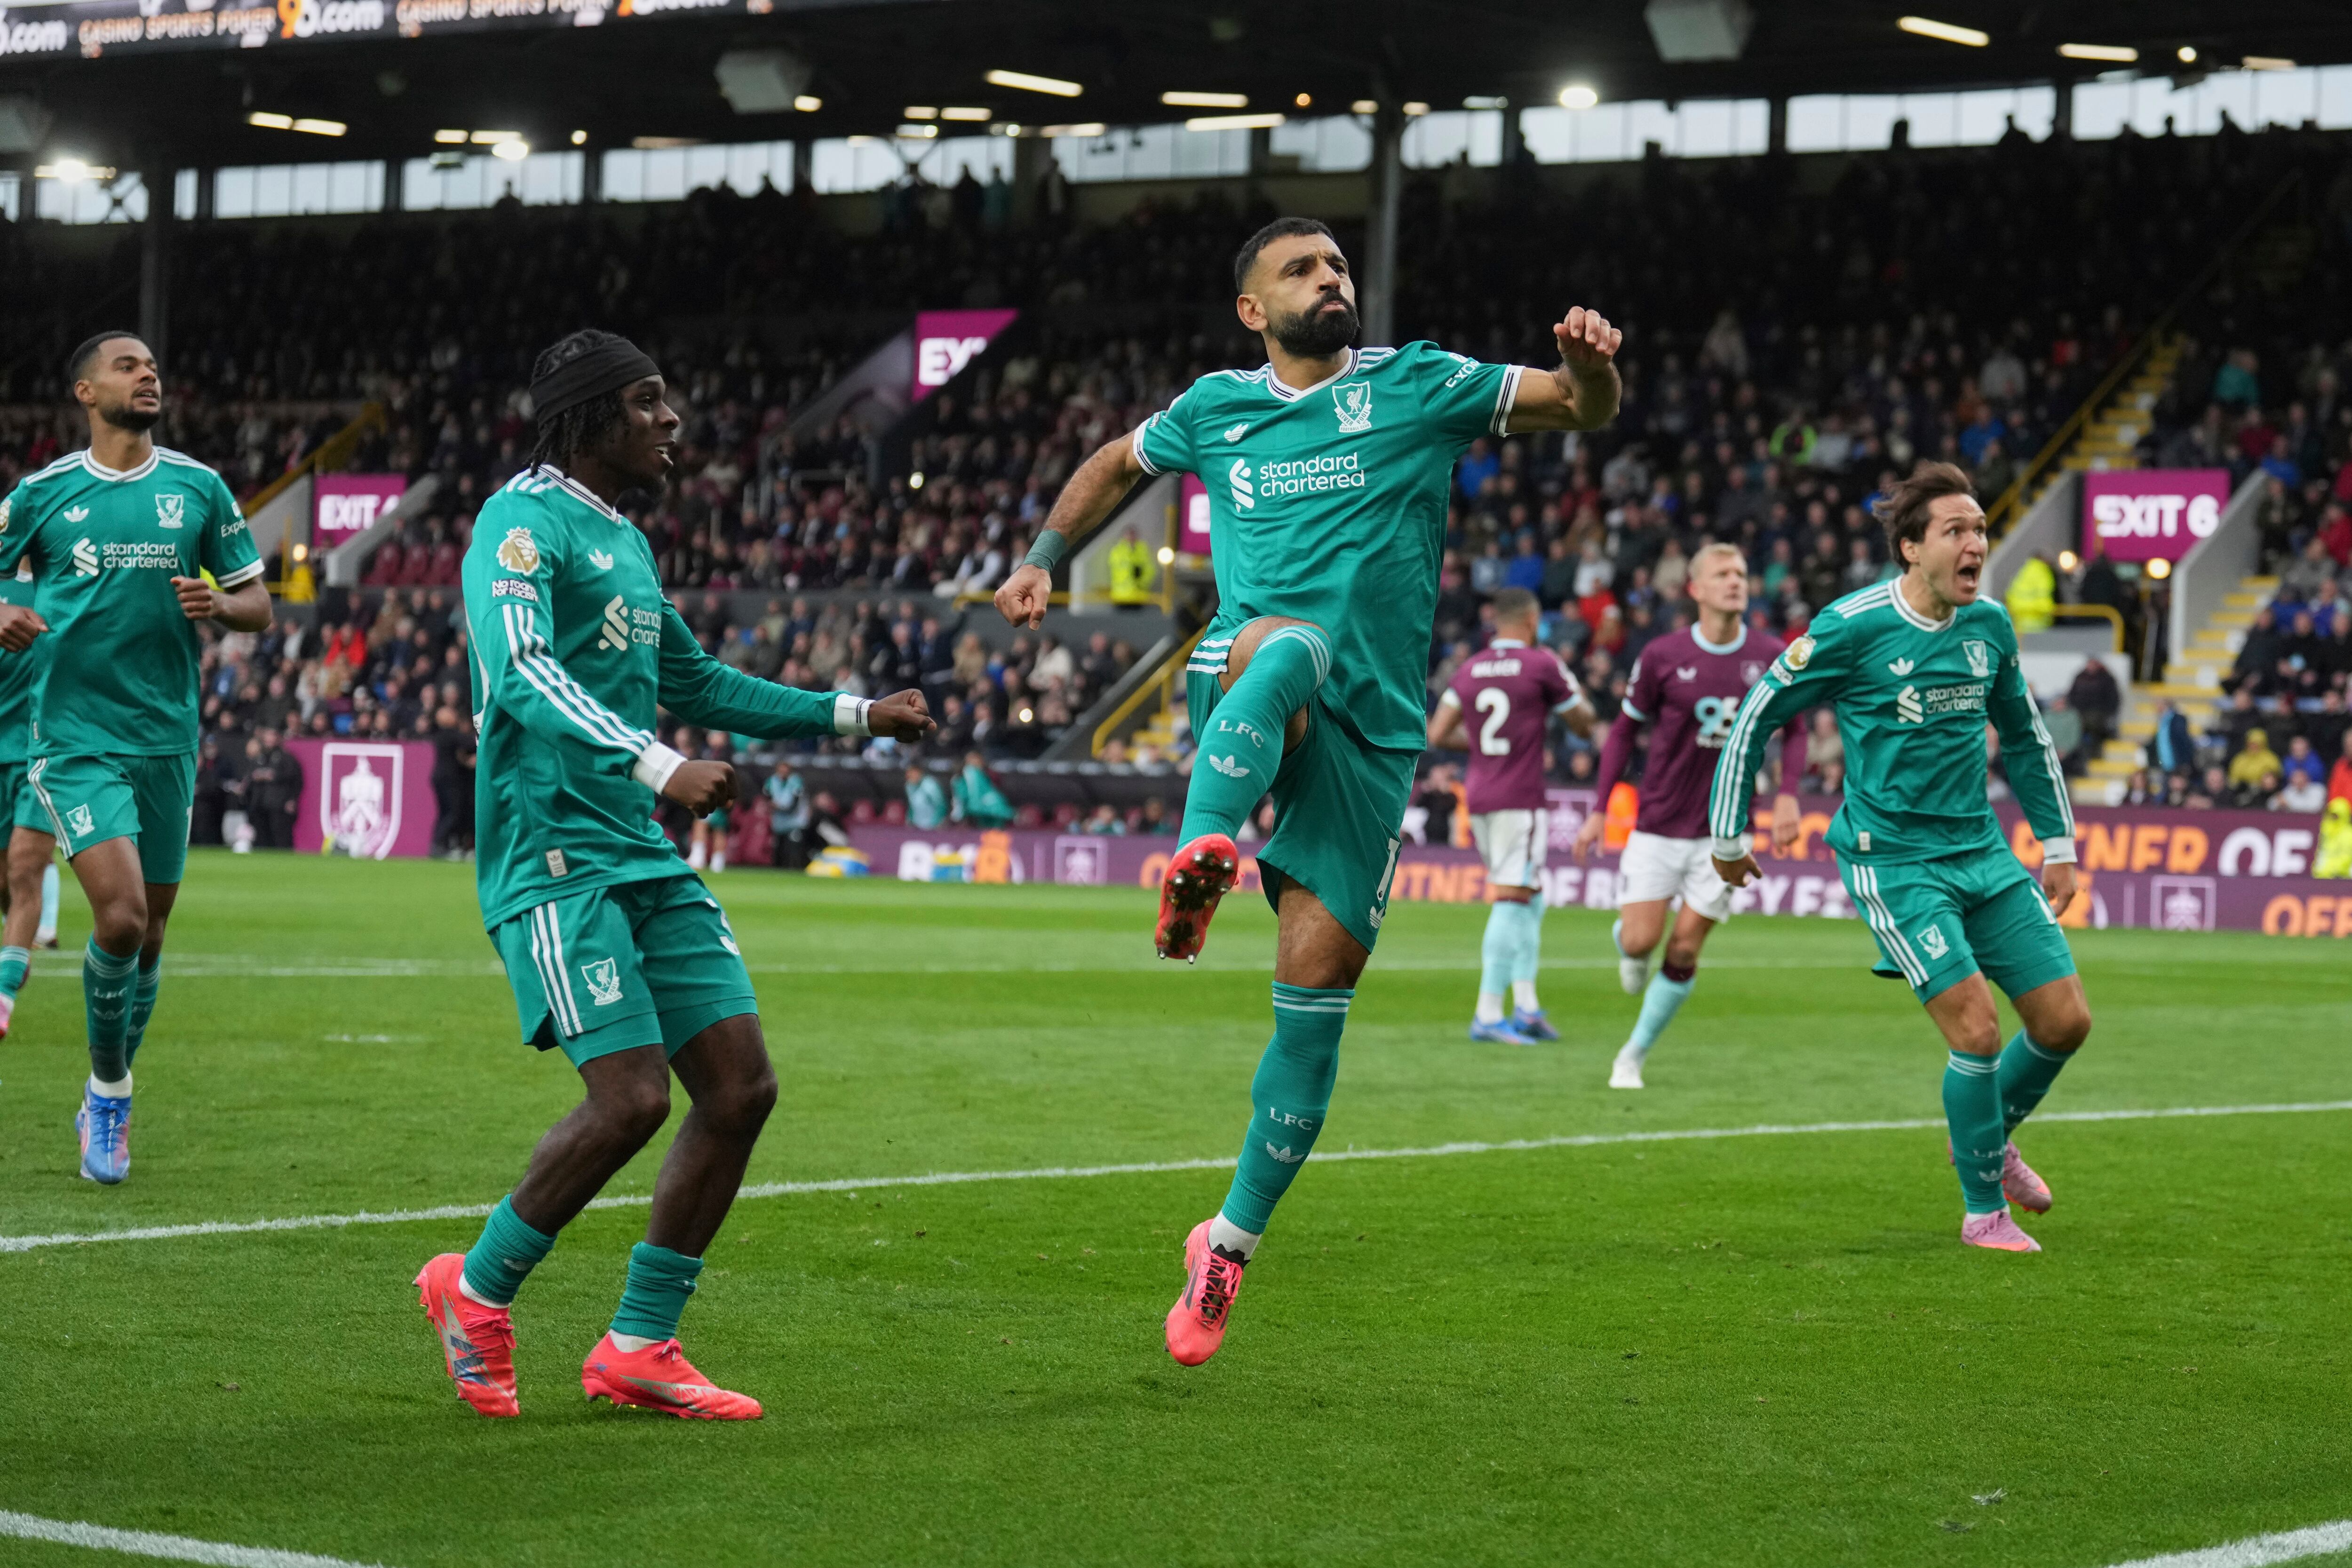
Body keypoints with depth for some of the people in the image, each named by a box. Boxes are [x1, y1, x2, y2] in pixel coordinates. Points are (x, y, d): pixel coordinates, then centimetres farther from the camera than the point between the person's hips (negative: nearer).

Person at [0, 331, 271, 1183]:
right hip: (76, 737, -3)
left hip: (167, 737, 3)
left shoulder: (198, 488, 6)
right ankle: (109, 1090, 3)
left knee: (149, 930, 9)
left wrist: (216, 603, -12)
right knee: (120, 915, -19)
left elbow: (258, 605, 10)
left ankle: (108, 1102, 30)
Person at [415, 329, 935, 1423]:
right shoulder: (524, 521, -8)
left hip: (644, 859, 9)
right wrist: (657, 767, -34)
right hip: (553, 852, -9)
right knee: (632, 1098, -18)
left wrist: (853, 715, 30)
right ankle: (476, 1292, 5)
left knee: (742, 1087, 1)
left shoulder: (627, 541, 20)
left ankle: (639, 1350, 10)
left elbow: (693, 683, 33)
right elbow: (519, 673, -24)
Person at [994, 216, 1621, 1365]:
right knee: (1287, 646, -39)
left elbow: (1584, 410, 8)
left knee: (1316, 994, -2)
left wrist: (1592, 362, -15)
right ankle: (1199, 856, -61)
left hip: (1368, 732, 1)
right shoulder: (1216, 407, 13)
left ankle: (1232, 1240, 11)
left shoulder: (1416, 386, 8)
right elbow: (1116, 466, 33)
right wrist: (1045, 559, 20)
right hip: (1236, 695, -1)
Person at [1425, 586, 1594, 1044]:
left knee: (1530, 899, 16)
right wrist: (1577, 694, 23)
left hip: (1479, 800, 7)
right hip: (1520, 800, -7)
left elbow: (1438, 734, 5)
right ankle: (1488, 1015, -12)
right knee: (1513, 901, -7)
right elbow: (1584, 726, 3)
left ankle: (1526, 1006, 11)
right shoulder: (1542, 666, -7)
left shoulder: (1469, 671, 9)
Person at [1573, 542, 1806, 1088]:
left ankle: (1633, 1056, 14)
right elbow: (1625, 729, 5)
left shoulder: (1770, 657, -2)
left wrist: (1787, 796, -6)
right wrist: (1600, 809, 1)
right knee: (1641, 941, -7)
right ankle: (1624, 940, 32)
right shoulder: (1662, 657, -6)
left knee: (1684, 953, -2)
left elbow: (1794, 730, 10)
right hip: (1658, 826, -1)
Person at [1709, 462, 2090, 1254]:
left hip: (1983, 853, 6)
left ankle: (1993, 1137, 31)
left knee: (2066, 1019, 2)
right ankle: (1985, 1211, 3)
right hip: (1891, 857, -6)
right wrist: (1728, 836, 2)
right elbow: (1754, 718, -3)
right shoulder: (1853, 627, -13)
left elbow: (2025, 736, 21)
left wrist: (2058, 845, 20)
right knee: (1979, 1030, -16)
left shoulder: (1989, 625, 4)